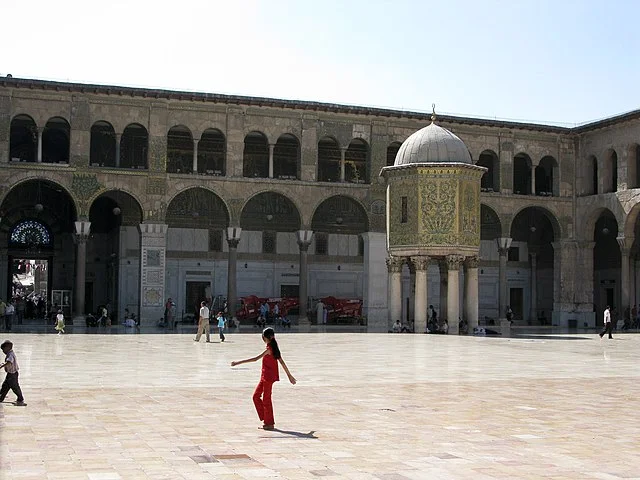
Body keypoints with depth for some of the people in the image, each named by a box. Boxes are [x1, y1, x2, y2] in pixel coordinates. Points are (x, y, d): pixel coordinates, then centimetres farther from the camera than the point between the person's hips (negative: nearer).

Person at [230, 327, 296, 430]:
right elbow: (282, 362, 13)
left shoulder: (269, 349, -18)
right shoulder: (274, 348, 9)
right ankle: (266, 419, 19)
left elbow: (255, 359, -25)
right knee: (256, 396, 14)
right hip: (264, 376, 9)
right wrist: (289, 375, 19)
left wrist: (238, 362, -26)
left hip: (268, 377, -9)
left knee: (266, 399, -1)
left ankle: (269, 423, 8)